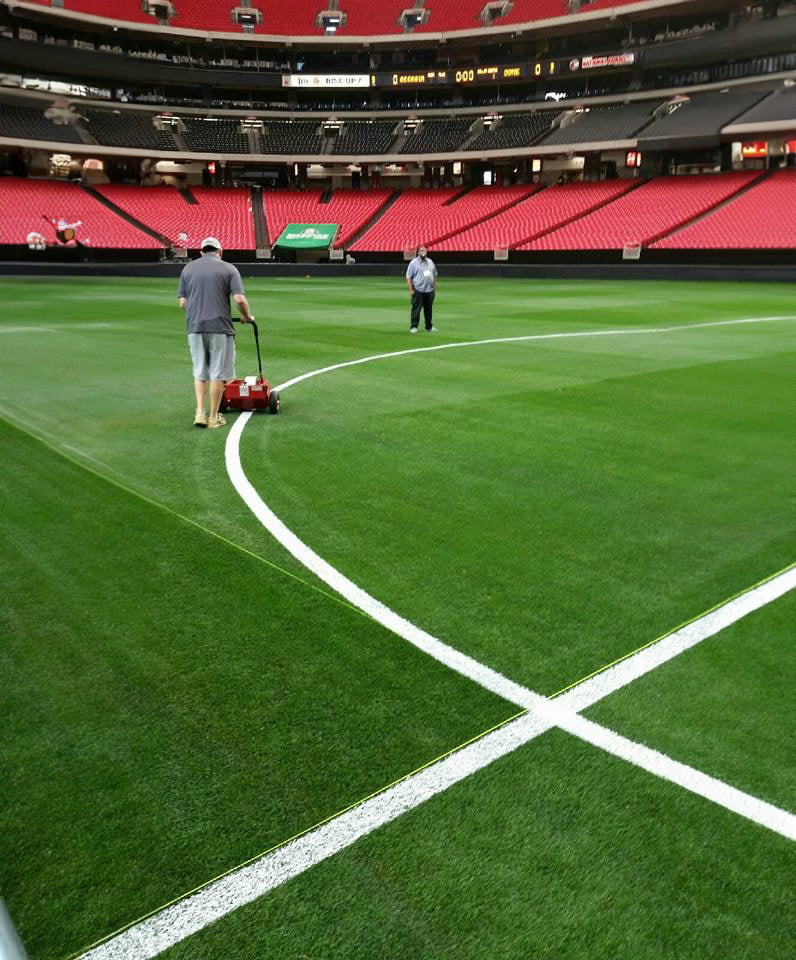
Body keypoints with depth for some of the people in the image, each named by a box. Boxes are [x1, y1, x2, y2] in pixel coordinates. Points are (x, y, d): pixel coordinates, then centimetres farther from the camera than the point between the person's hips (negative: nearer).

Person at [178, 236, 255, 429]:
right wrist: (247, 317, 7)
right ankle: (213, 417, 9)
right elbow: (239, 299, -10)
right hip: (219, 327, -3)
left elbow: (183, 302, 8)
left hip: (195, 327, 3)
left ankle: (200, 412, 6)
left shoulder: (188, 269, 10)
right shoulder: (228, 269, 0)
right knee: (218, 374, 5)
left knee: (200, 373, 15)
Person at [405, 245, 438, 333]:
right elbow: (408, 277, -7)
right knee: (416, 309, -4)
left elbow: (434, 275, 21)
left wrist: (434, 287, 14)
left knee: (428, 309, 11)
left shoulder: (430, 262, 14)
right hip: (418, 290, -5)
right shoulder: (413, 263, -4)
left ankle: (429, 326, 20)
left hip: (429, 290, 5)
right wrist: (411, 290, -14)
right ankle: (413, 327, 1)